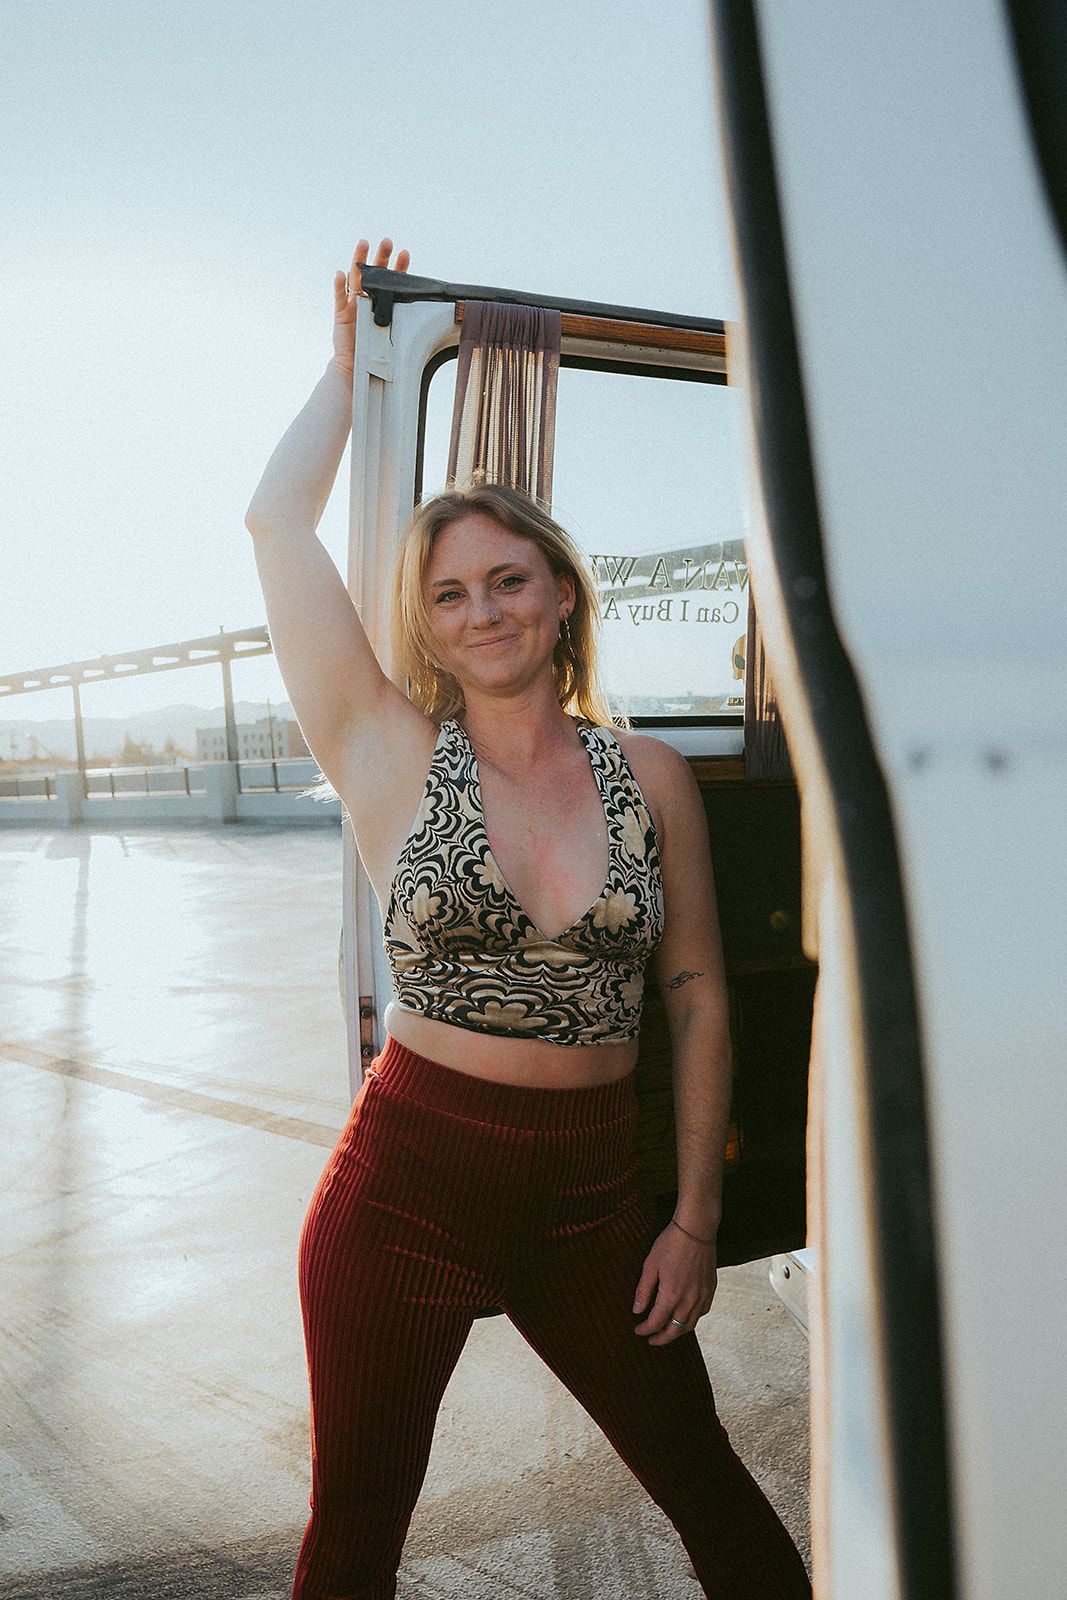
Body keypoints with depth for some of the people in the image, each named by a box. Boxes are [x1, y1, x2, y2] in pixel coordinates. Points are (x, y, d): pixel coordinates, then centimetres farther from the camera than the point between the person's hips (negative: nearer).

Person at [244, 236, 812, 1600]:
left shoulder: (651, 777, 0)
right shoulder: (391, 758, -4)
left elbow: (697, 994, 4)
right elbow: (278, 519, -5)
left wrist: (696, 1216, 2)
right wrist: (354, 354, 9)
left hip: (594, 1191, 2)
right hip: (409, 1179, -1)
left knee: (710, 1491, 18)